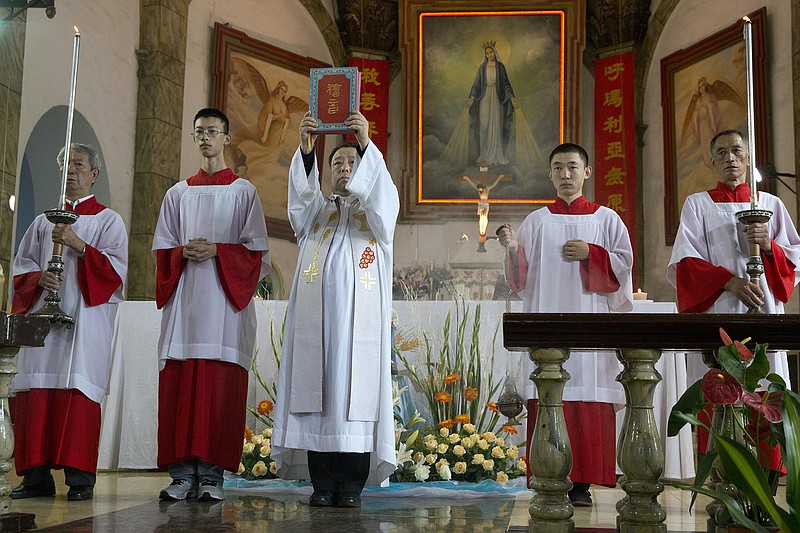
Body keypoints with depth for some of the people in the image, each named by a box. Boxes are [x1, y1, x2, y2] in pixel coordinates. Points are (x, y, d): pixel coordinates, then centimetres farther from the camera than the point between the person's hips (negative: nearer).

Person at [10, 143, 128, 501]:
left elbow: (115, 269, -3)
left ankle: (80, 478, -10)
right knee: (35, 392, -3)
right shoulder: (43, 222, 22)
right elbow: (21, 267, 18)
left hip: (85, 317, -4)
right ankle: (37, 476, 2)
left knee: (78, 390, -12)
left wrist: (79, 246, -14)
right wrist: (39, 277, -3)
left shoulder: (108, 221, 9)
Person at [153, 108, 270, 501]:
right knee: (179, 384, -3)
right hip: (184, 300, 3)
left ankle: (212, 474, -4)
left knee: (220, 386, -7)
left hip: (226, 300, -3)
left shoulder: (243, 192, 10)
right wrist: (184, 253, -6)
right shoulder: (178, 194, 19)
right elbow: (162, 250, 15)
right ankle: (183, 472, 1)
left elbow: (257, 251, 3)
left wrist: (217, 251, -11)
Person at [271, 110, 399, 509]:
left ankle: (352, 483, -4)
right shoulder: (316, 210, 19)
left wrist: (366, 144, -22)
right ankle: (322, 482, -1)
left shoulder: (377, 208, 16)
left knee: (356, 391, -7)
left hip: (360, 314, -1)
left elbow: (380, 191, -7)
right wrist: (305, 148, -19)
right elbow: (302, 191, -2)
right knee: (317, 389, -5)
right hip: (317, 312, 1)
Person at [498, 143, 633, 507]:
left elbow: (624, 263, 7)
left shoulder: (606, 218, 12)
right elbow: (522, 278, 8)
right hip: (546, 322, 1)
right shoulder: (536, 222, 13)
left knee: (589, 403, -5)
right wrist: (512, 248, -10)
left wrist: (591, 254, -6)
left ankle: (582, 483, 0)